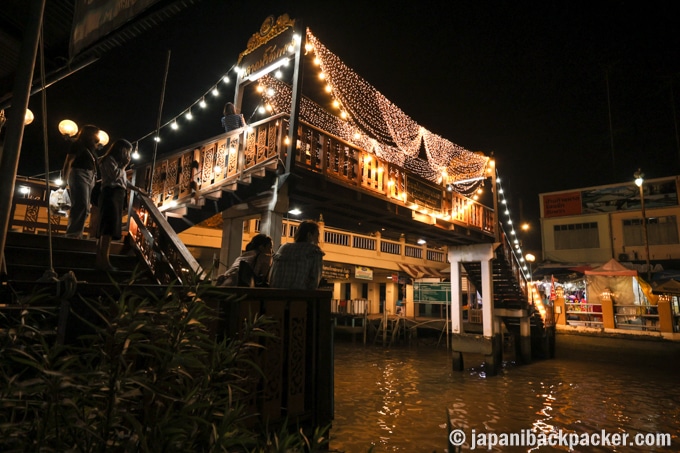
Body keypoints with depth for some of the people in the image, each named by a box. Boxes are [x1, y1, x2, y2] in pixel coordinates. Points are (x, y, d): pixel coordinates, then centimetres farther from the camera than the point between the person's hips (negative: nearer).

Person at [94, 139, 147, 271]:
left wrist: (138, 189, 31)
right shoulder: (109, 160, -1)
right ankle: (104, 261, -21)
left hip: (117, 196, 10)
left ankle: (100, 260, 3)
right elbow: (115, 175, -16)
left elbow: (125, 181, 31)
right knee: (109, 228, -17)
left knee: (105, 229, 4)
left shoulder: (117, 162, 28)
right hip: (111, 195, -10)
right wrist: (124, 165, -2)